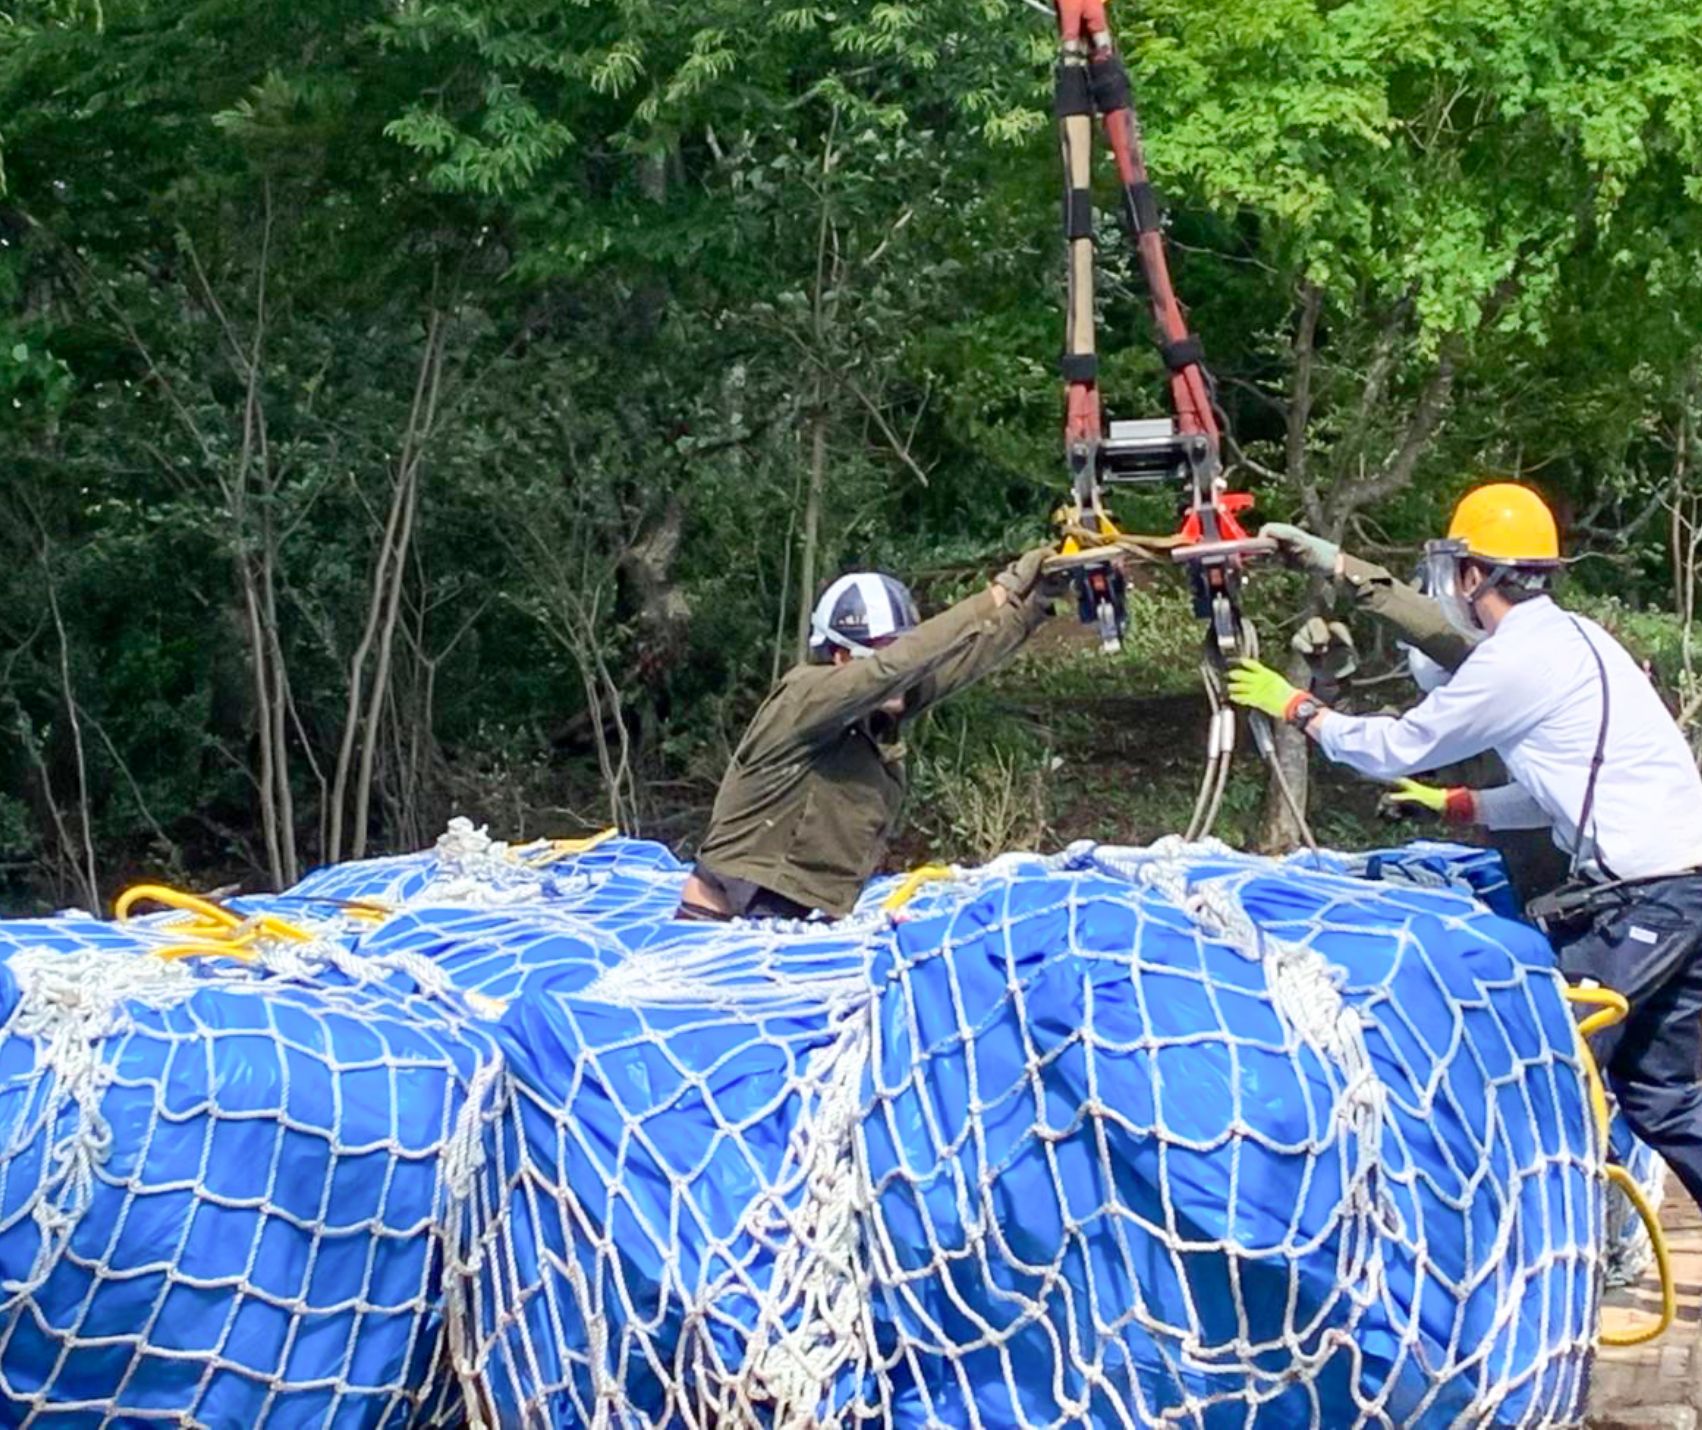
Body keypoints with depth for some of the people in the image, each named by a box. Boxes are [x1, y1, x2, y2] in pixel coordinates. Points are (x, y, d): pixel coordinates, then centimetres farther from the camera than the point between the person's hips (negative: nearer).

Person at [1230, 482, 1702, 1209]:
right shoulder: (1573, 640, 17)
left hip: (1640, 898, -9)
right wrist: (1459, 805, 29)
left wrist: (1297, 708, 13)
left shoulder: (1513, 659, -11)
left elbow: (1394, 748, 0)